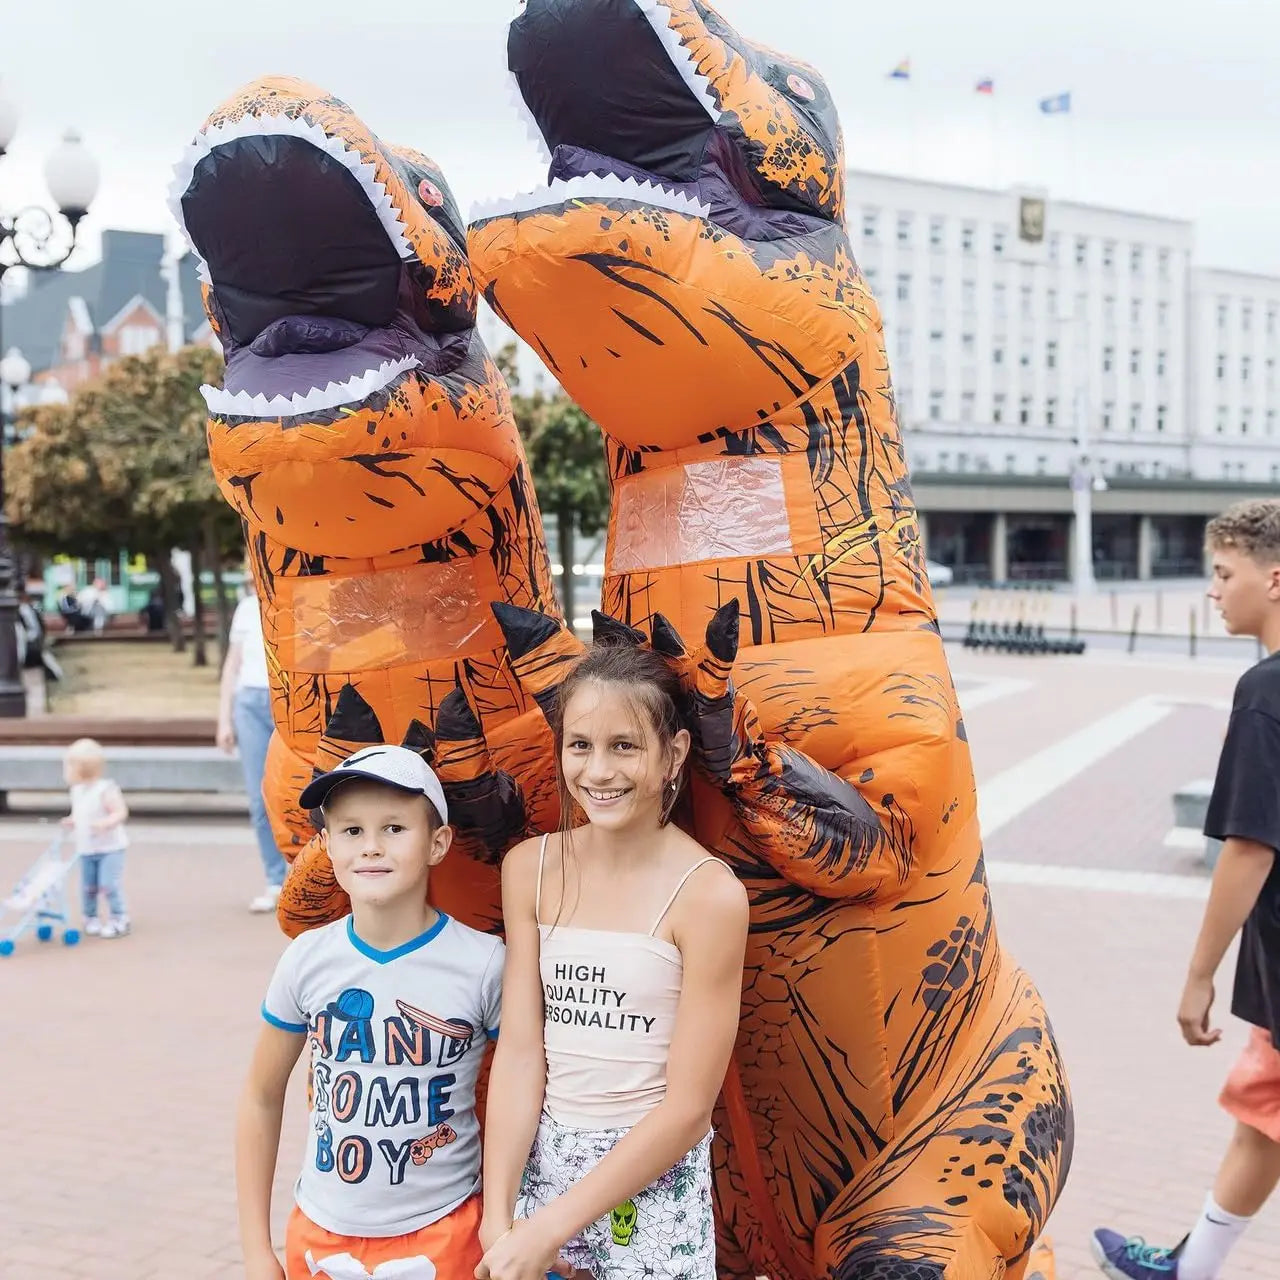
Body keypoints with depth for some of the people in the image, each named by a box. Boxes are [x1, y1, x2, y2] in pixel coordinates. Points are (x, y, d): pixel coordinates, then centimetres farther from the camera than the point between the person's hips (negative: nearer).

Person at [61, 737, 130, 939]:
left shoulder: (105, 790, -18)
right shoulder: (77, 791, 6)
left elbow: (121, 812, -22)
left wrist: (106, 823, -38)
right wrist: (71, 821, 1)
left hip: (110, 848, -7)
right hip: (86, 849, 7)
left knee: (109, 884, -10)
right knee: (87, 887, 9)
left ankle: (119, 919, 3)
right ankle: (90, 918, 25)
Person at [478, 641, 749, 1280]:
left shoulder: (708, 894, -16)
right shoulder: (529, 869, -3)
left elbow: (689, 1106, -15)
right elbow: (520, 1052, -5)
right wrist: (497, 1218, -12)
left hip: (655, 1180, -3)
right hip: (540, 1161, 3)